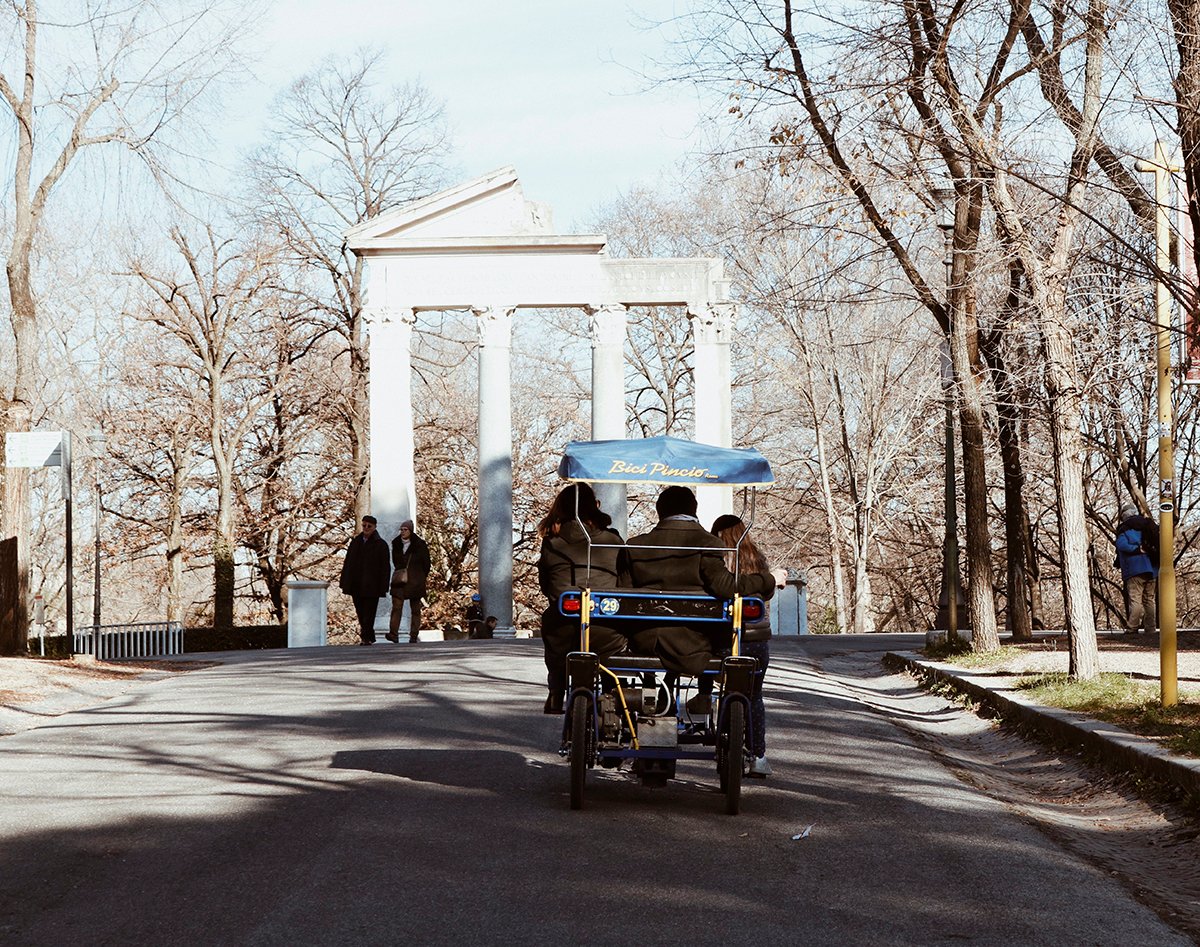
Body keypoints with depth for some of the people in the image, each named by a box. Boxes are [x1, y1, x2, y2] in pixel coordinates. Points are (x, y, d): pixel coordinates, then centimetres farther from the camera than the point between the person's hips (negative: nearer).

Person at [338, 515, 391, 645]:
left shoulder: (381, 545, -1)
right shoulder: (355, 542, 13)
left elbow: (385, 567, -4)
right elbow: (347, 563, 14)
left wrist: (383, 587, -10)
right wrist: (344, 582, 8)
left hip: (371, 585, -5)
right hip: (356, 584, 5)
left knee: (368, 613, -9)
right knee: (360, 613, 9)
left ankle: (366, 637, -10)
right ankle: (369, 637, 19)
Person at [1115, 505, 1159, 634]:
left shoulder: (1125, 529, -1)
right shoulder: (1147, 526, 18)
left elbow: (1121, 545, -20)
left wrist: (1138, 549, -14)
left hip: (1135, 570, -6)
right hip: (1152, 569, 6)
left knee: (1135, 599, -9)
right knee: (1149, 599, 10)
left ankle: (1132, 628, -15)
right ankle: (1150, 629, 8)